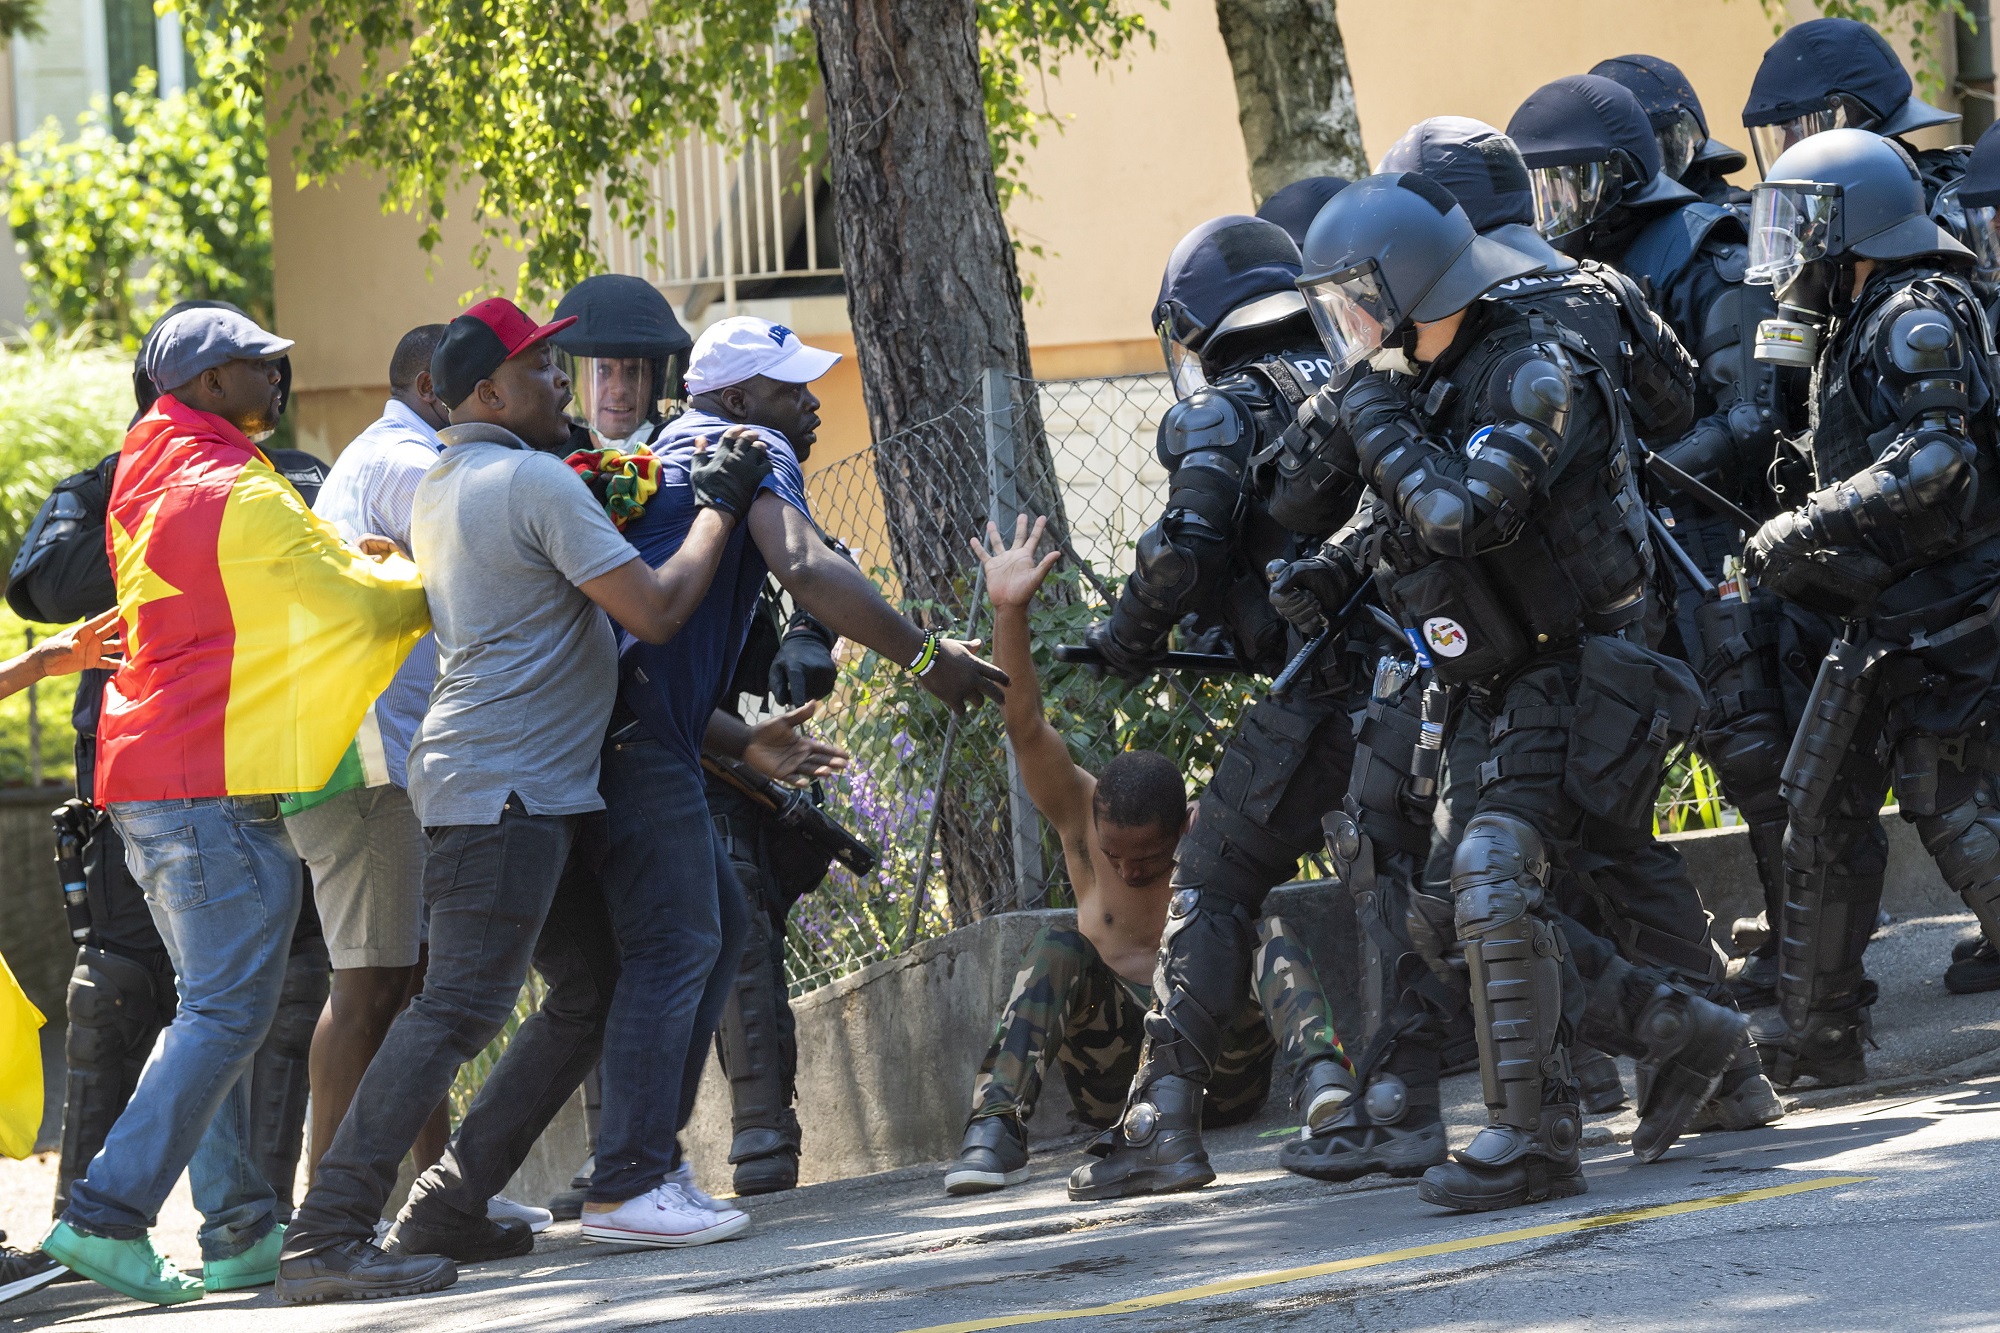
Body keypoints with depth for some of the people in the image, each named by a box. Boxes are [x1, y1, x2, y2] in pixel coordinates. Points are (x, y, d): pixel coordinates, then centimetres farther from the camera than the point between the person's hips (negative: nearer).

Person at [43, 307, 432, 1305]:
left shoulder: (147, 483, 17)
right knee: (228, 1010, -10)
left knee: (213, 1004, 13)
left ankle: (239, 1229, 12)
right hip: (214, 782, -10)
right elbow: (367, 603, -6)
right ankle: (109, 1214, -17)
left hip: (145, 778, 10)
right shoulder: (239, 495, -13)